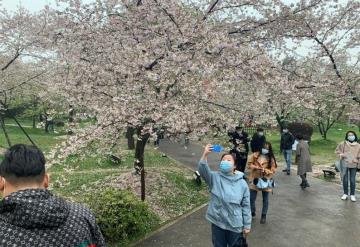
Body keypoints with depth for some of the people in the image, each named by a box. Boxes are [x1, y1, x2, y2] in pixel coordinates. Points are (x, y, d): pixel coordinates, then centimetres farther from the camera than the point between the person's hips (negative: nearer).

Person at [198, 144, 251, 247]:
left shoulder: (242, 183, -7)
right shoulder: (215, 178, -7)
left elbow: (246, 206, -2)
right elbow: (203, 170, -27)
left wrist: (247, 225, 1)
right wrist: (205, 155, -42)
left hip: (235, 225, 0)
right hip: (217, 222, 1)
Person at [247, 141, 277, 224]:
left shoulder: (271, 158, -5)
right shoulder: (255, 155, -3)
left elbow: (273, 171, -7)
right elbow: (249, 165, -3)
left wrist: (264, 170, -21)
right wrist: (257, 167, -17)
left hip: (266, 181, 0)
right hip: (255, 180, 1)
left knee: (265, 200, 11)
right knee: (251, 198, 6)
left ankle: (264, 216, 26)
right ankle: (252, 212, 30)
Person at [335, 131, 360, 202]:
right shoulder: (343, 144, 1)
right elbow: (337, 150, 11)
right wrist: (341, 154, -7)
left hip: (353, 165, 0)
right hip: (345, 164, 0)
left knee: (352, 180, 2)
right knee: (345, 179, 5)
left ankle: (352, 195, 15)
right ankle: (345, 194, 18)